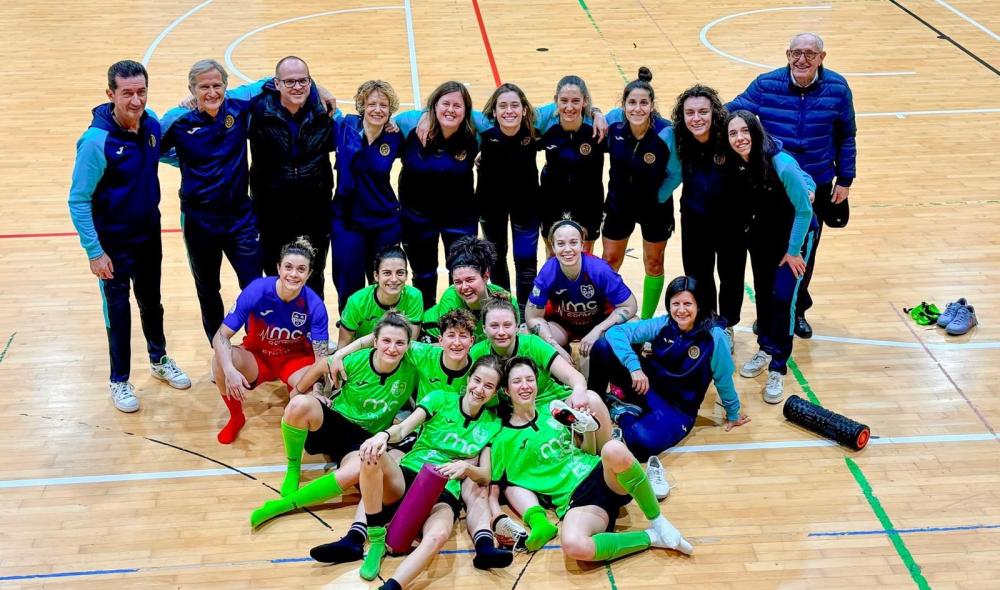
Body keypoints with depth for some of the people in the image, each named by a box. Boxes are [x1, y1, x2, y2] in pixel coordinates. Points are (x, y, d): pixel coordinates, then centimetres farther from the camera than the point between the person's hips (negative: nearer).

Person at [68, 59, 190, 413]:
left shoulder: (151, 123, -10)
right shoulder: (97, 140, -27)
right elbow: (78, 200, -21)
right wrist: (94, 252, -20)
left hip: (149, 234, 5)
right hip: (114, 243, -5)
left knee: (151, 301, 22)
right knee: (118, 311, 10)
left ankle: (159, 360, 44)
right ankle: (119, 380, 28)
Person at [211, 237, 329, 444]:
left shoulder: (314, 305, -23)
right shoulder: (257, 291, -25)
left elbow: (322, 357, -23)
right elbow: (221, 336, -24)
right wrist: (230, 371, -43)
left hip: (295, 359, -1)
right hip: (257, 357, 1)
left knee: (311, 385, -35)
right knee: (220, 362, -31)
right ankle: (236, 417, -1)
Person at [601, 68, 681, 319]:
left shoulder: (666, 133, -28)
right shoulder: (614, 121, -20)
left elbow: (675, 174, -15)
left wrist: (658, 199, -12)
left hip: (654, 207, -2)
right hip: (619, 203, 2)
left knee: (653, 265, 15)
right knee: (609, 262, 14)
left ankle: (646, 321, 32)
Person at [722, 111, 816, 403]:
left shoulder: (782, 165, -32)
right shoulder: (735, 166, -18)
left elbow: (804, 209, -20)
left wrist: (793, 250, -13)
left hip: (794, 232, -5)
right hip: (761, 233, 5)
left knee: (782, 297, -9)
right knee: (762, 291, 13)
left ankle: (777, 369, 1)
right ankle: (766, 349, 34)